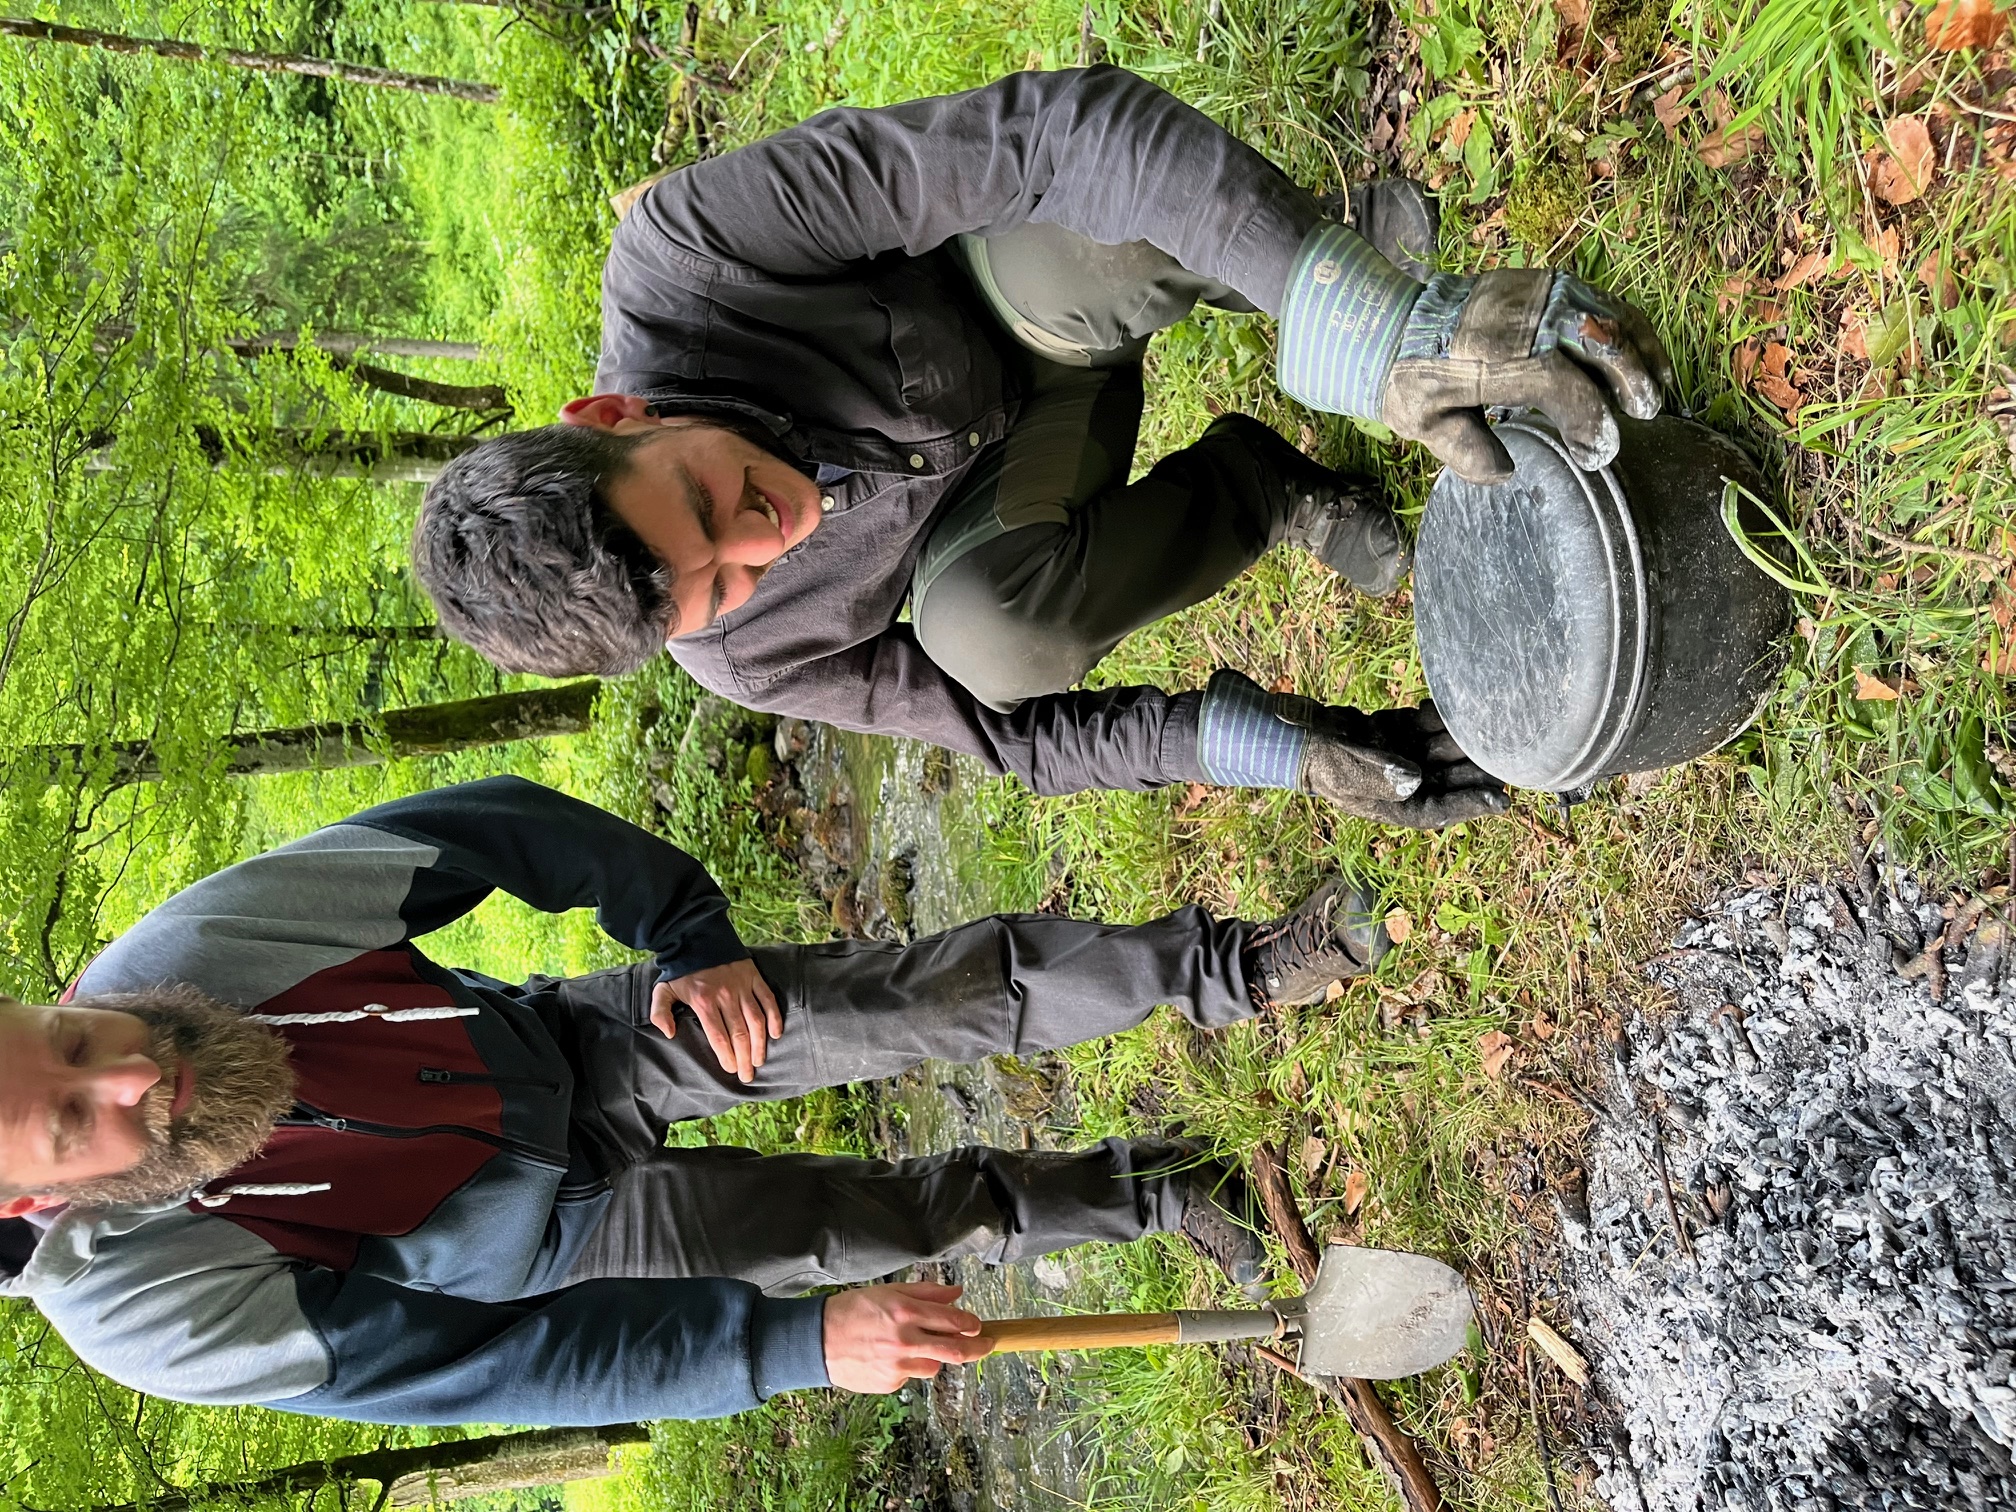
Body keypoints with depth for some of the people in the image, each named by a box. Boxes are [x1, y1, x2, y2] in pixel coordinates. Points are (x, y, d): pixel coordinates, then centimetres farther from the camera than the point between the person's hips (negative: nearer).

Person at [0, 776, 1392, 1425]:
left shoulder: (201, 941, -27)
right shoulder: (154, 1315, -31)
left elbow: (502, 825, -15)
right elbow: (487, 1364, -30)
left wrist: (694, 939, -25)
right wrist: (799, 1344, -32)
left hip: (569, 1038, 2)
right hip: (556, 1232, -2)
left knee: (969, 988, -10)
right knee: (923, 1218, -4)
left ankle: (1220, 967, 14)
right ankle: (1145, 1194, 27)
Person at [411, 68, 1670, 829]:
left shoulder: (680, 249, -37)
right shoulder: (745, 654, -25)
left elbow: (1059, 125, -42)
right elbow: (1016, 727, -14)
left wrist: (1370, 322, -53)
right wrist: (1252, 744, -29)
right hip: (1031, 421, 1)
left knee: (1067, 231, -41)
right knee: (992, 627, -36)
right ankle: (1267, 493, -7)